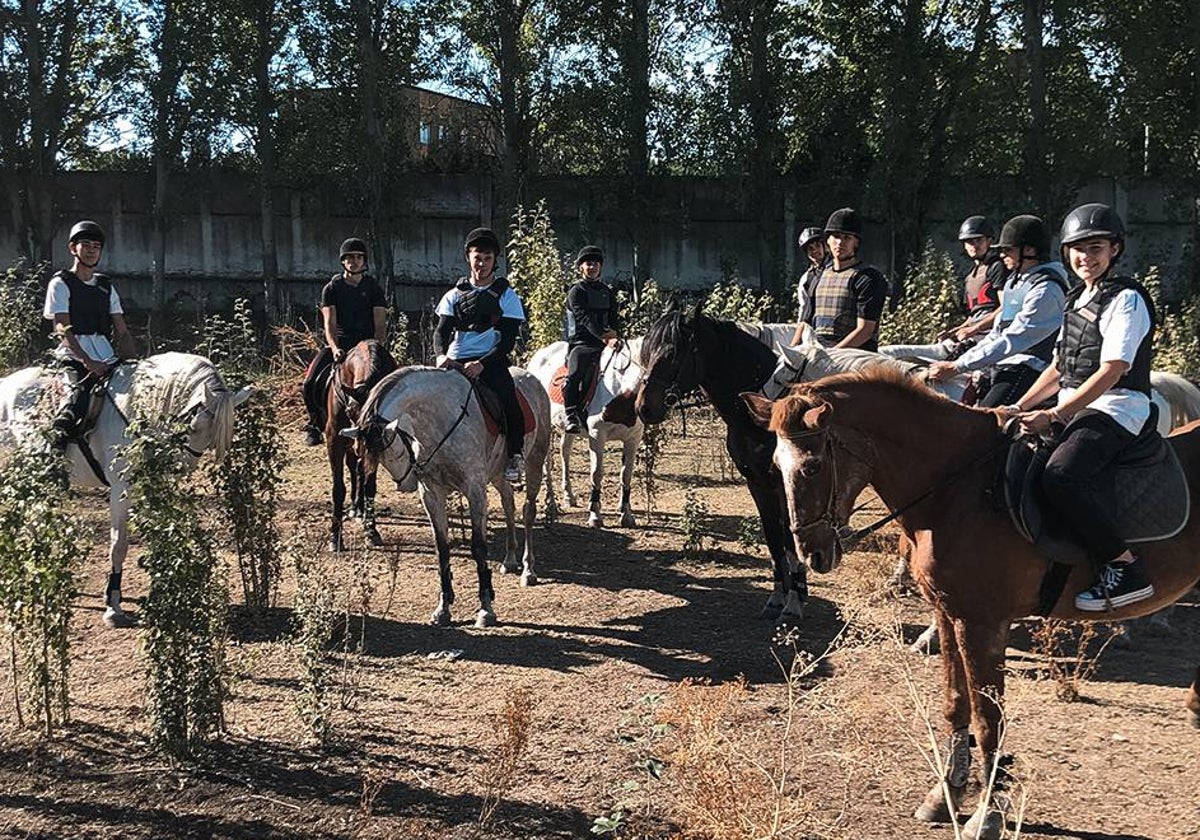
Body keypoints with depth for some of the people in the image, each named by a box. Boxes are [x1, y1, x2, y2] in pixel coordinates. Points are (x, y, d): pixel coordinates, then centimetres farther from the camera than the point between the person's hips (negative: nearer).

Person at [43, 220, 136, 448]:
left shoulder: (106, 286, 19)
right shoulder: (61, 283, 3)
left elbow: (122, 332, 16)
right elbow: (64, 330, -9)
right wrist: (88, 362, -21)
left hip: (106, 358, 6)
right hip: (73, 356, -6)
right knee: (81, 390, -31)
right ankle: (56, 437, -26)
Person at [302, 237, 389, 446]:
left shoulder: (374, 289, 8)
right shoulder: (332, 288, 6)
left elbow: (380, 325, 2)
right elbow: (329, 324, -4)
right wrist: (335, 348, -22)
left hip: (366, 344, 0)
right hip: (338, 344, 0)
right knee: (312, 383, -16)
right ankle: (315, 424, 6)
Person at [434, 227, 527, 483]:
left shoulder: (506, 296, 7)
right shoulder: (455, 295, 15)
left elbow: (508, 339, -2)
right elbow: (441, 330, 6)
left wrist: (481, 364, -18)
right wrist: (441, 354, -19)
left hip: (490, 362, -3)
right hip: (455, 362, 3)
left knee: (506, 395, -31)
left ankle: (515, 455, -18)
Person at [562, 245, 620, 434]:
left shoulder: (607, 292, 20)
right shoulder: (576, 291, 0)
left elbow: (613, 320, 18)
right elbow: (585, 319, -14)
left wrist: (612, 335, -5)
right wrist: (605, 337, -26)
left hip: (603, 342, 6)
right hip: (581, 342, -6)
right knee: (574, 374, -27)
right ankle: (571, 417, -24)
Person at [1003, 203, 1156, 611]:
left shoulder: (1126, 299, -9)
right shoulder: (1078, 299, 18)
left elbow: (1111, 372, -18)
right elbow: (1059, 368, 20)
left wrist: (1054, 415, -23)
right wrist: (1020, 407, 7)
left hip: (1115, 411, -9)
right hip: (1075, 409, 10)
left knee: (1060, 476, -33)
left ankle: (1126, 570, -24)